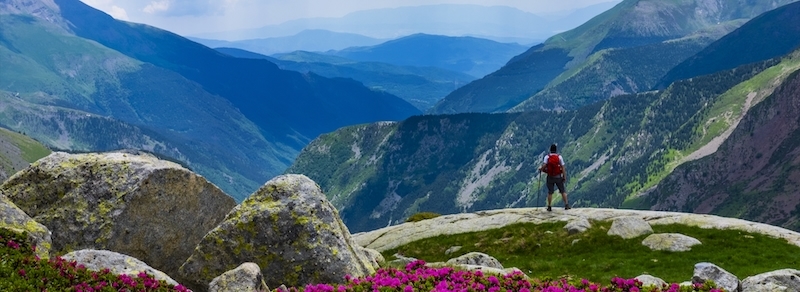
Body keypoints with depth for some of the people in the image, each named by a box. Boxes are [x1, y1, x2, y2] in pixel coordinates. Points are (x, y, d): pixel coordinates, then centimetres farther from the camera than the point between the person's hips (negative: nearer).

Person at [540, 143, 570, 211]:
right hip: (558, 177, 0)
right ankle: (566, 205, 7)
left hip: (550, 177, 0)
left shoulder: (547, 157, -4)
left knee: (550, 192, 8)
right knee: (563, 191, 10)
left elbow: (544, 165, -17)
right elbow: (563, 167, -6)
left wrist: (541, 169, 4)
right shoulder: (559, 157, -3)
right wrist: (564, 177, -3)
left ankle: (549, 206, 9)